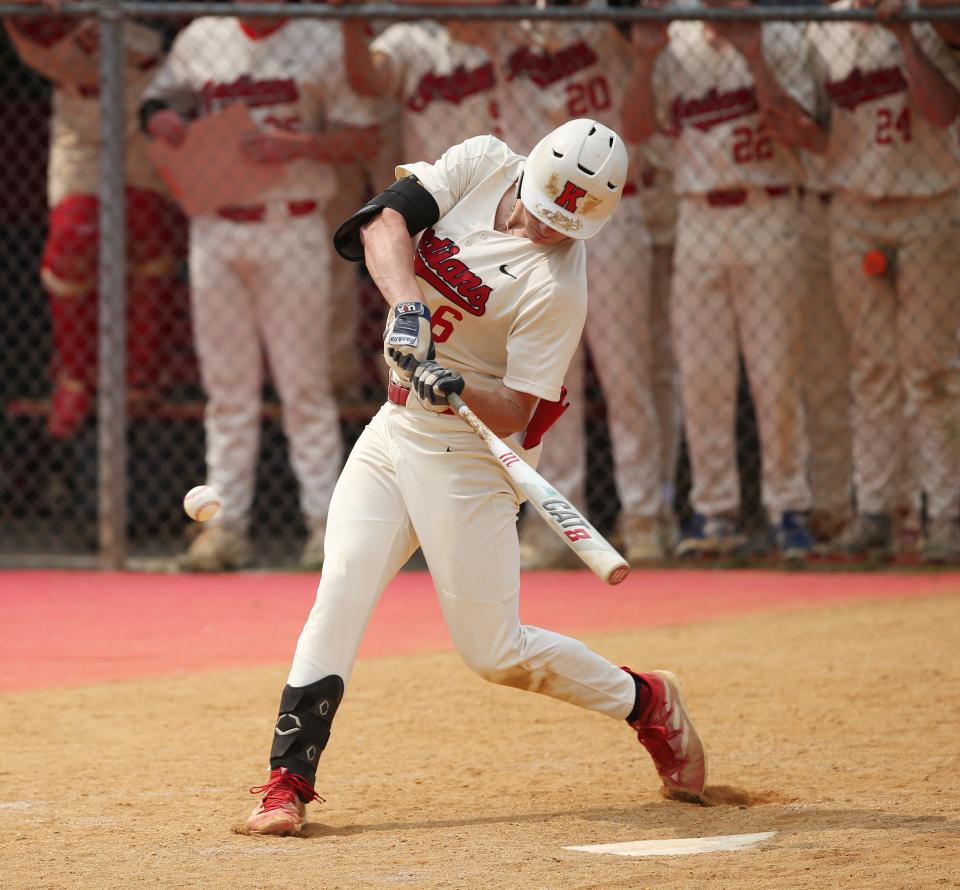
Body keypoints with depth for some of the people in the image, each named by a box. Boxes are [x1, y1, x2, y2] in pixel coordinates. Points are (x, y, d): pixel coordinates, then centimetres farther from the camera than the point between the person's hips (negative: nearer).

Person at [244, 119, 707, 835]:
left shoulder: (559, 284, -19)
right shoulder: (483, 163, -4)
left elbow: (515, 413, -17)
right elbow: (385, 220, -15)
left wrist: (459, 389, -36)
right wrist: (407, 304, -30)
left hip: (466, 457, -5)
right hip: (394, 430, 5)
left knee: (496, 652, -2)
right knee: (341, 589, -11)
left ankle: (646, 703, 20)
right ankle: (289, 779, -9)